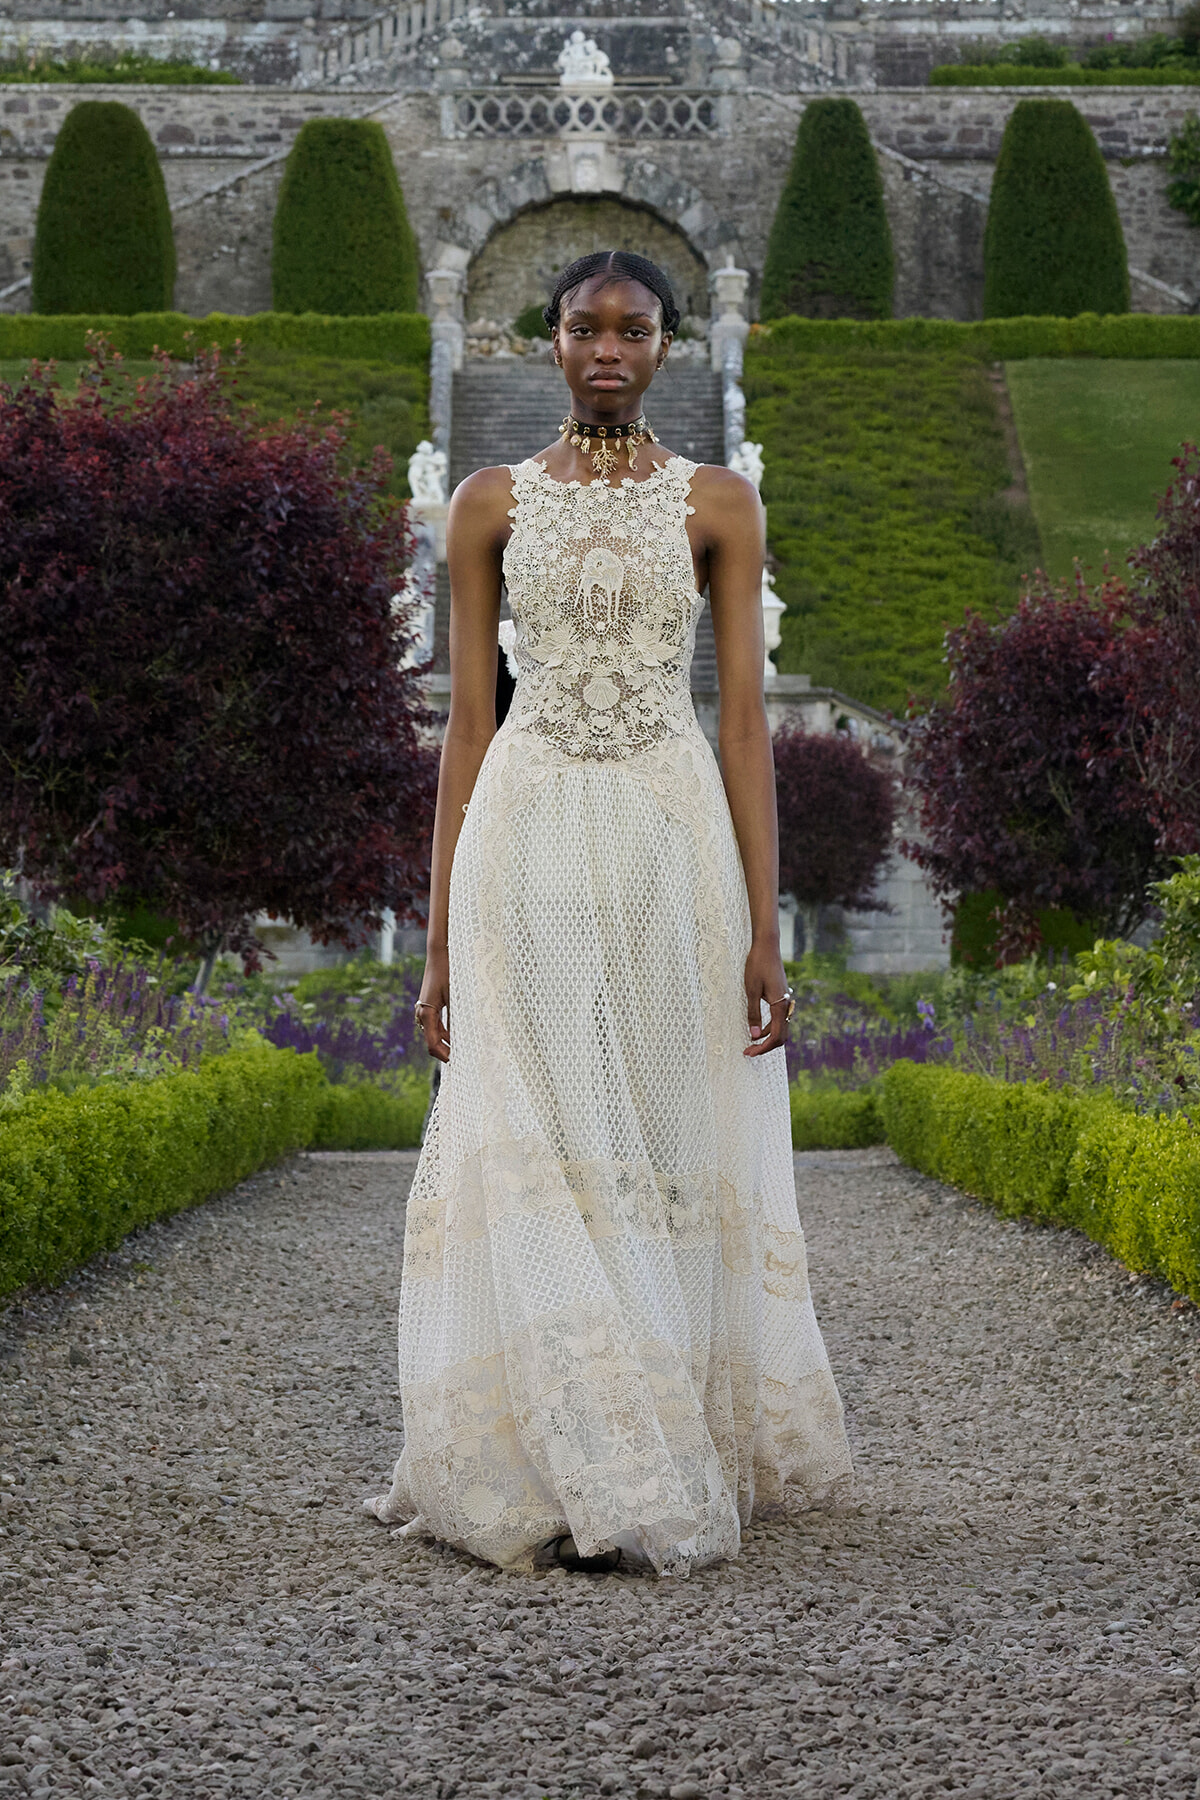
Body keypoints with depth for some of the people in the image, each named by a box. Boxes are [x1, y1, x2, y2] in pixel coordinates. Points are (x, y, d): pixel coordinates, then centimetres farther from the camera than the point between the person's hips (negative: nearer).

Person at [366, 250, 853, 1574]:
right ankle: (563, 1475, -1)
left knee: (678, 1150, 2)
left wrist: (764, 930, -3)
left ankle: (689, 1454, 14)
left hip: (674, 839, 0)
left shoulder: (717, 505, 8)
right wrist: (440, 936, 3)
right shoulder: (491, 504, 9)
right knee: (538, 1153, -6)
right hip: (529, 843, 0)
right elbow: (467, 719, 8)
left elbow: (744, 718, 4)